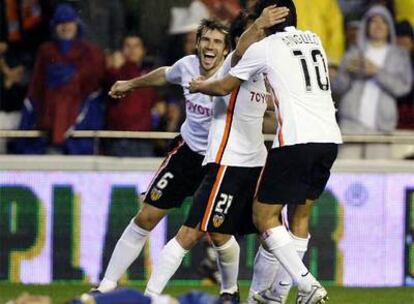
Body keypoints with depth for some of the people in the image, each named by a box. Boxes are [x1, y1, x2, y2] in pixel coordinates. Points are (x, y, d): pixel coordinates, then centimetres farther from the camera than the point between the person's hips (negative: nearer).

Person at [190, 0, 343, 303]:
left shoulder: (264, 48, 1)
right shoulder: (314, 40, 18)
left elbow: (225, 87, 13)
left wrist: (200, 86, 35)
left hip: (296, 139, -7)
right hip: (330, 137, 7)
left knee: (264, 215, 1)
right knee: (301, 212, 19)